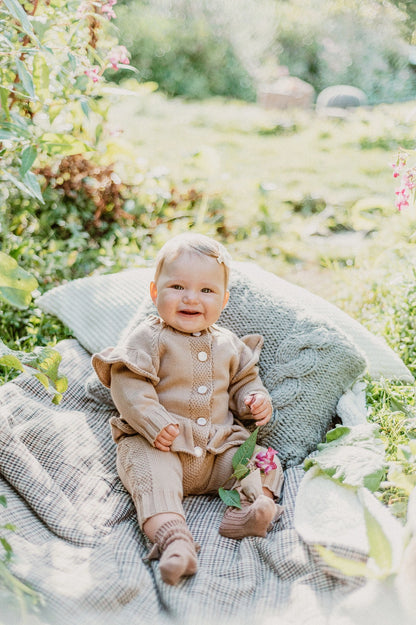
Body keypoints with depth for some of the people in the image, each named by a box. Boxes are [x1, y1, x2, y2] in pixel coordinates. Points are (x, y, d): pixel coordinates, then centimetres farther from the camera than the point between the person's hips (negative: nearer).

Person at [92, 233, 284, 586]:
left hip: (220, 446, 5)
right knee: (153, 475, -33)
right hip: (159, 445, -5)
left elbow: (243, 381, 26)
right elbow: (128, 384, -11)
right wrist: (154, 423, -23)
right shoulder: (149, 339, -2)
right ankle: (171, 535, -48)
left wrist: (255, 399, 3)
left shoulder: (228, 344, 14)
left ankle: (255, 505, -32)